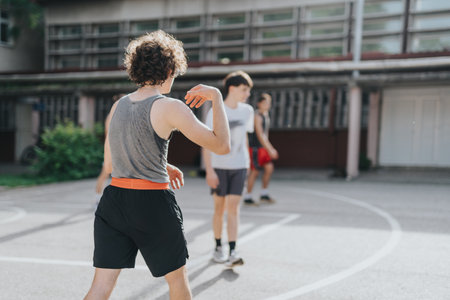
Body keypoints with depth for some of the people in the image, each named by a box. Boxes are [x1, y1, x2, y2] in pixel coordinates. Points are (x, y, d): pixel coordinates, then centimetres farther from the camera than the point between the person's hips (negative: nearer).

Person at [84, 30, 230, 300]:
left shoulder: (118, 106, 9)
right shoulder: (170, 108, -10)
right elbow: (221, 145, -9)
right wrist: (216, 96, -1)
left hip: (113, 200, 5)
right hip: (152, 205, -5)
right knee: (178, 278, 18)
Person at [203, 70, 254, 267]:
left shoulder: (247, 111, 7)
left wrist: (247, 161, 19)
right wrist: (209, 171, -16)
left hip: (239, 166, 3)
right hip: (219, 166, -3)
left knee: (233, 208, -5)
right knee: (219, 208, 7)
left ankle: (232, 253, -6)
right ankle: (218, 248, 22)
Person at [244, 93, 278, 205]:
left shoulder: (266, 116, 14)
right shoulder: (257, 116, -15)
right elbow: (259, 135, -22)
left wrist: (271, 148, 21)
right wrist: (270, 150, -24)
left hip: (263, 147, 9)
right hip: (255, 147, -9)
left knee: (269, 168, 6)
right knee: (255, 171, -5)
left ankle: (264, 194, 17)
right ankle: (247, 198, 6)